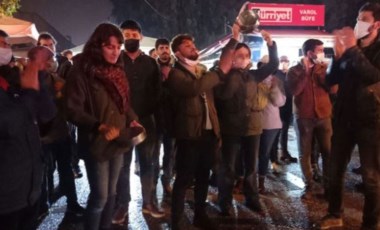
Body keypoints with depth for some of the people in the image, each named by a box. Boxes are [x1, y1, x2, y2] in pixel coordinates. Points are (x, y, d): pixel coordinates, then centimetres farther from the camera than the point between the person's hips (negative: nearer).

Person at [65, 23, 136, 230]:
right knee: (100, 196, 0)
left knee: (111, 192, 17)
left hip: (118, 141, 7)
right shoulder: (82, 71, -14)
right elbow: (74, 110, -18)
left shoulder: (117, 70, 8)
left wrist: (132, 120, -1)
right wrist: (99, 126, -31)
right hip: (96, 143, -7)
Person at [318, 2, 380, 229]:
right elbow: (332, 80, 4)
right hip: (345, 118, 5)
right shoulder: (350, 49, 11)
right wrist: (339, 54, -9)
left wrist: (353, 49, -21)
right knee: (336, 169, 10)